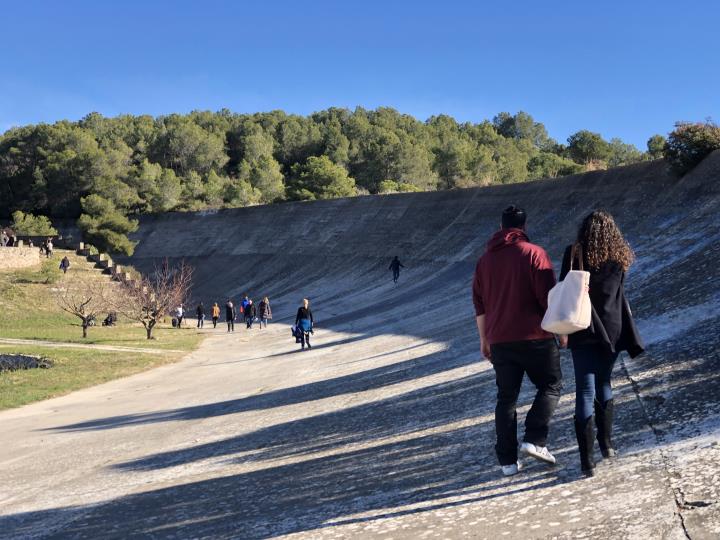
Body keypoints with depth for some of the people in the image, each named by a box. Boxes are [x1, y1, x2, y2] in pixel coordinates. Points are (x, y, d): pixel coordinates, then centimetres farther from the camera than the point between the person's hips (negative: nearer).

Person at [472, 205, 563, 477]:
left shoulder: (485, 260, 10)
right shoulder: (534, 253, -5)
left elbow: (480, 305, 13)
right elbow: (549, 297, -9)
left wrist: (484, 339, 20)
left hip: (500, 340, 4)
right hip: (535, 337, -4)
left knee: (506, 398, 10)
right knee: (550, 386, 13)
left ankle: (507, 460, 10)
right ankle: (534, 441, -2)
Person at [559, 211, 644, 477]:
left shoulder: (573, 254, -6)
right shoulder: (618, 258, 1)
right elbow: (620, 298, 5)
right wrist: (628, 336, 12)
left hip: (583, 334, -3)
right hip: (612, 331, 3)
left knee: (585, 392, -2)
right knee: (604, 384, 21)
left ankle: (587, 460, -7)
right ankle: (606, 444, 27)